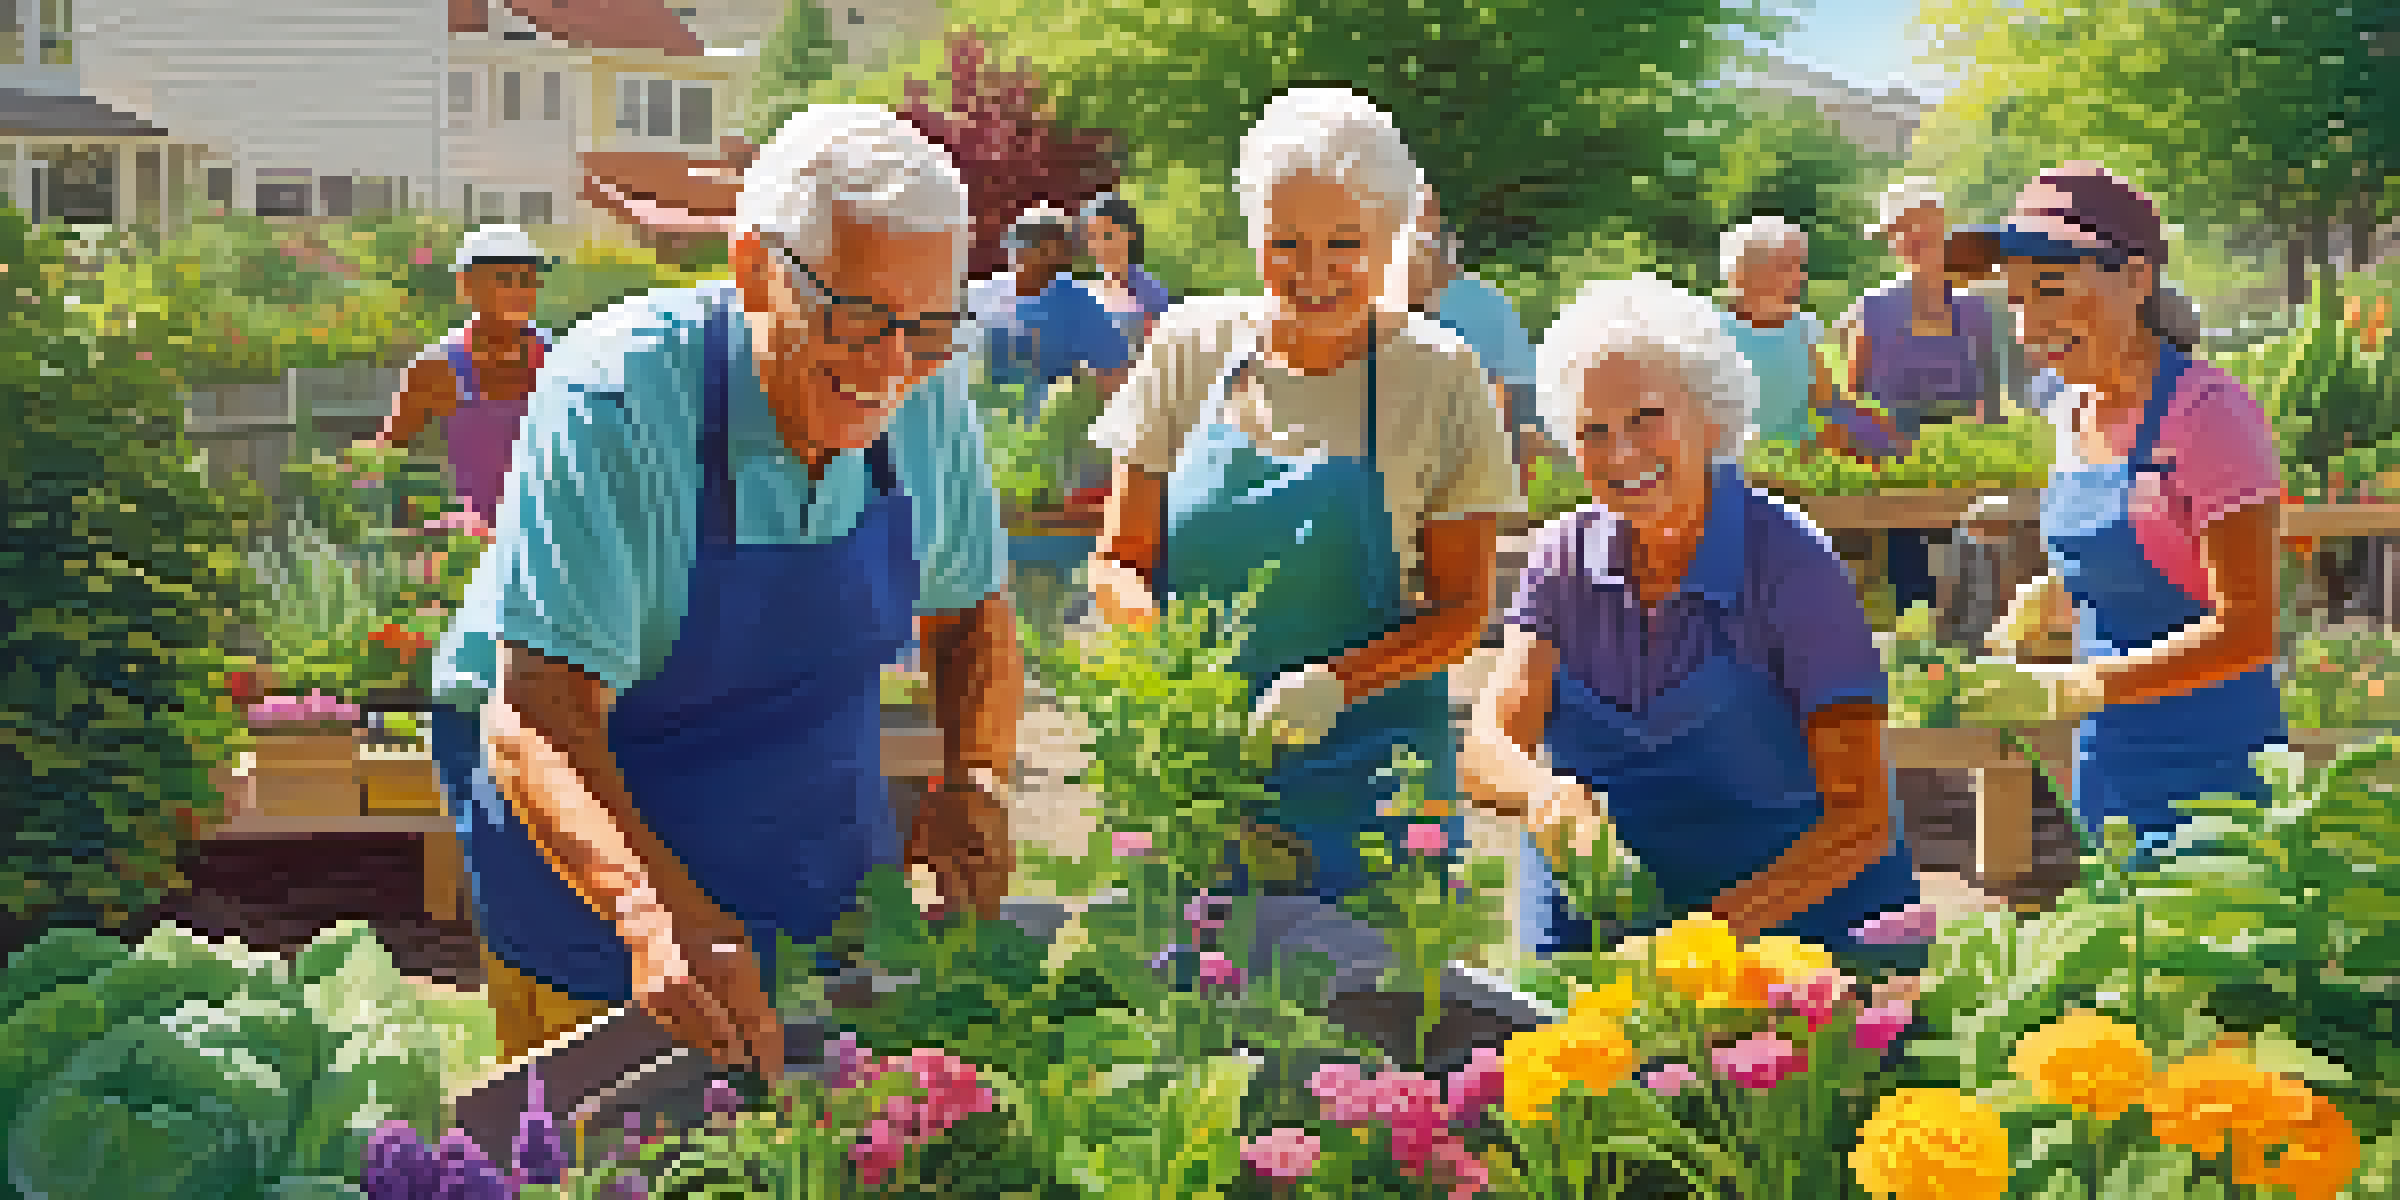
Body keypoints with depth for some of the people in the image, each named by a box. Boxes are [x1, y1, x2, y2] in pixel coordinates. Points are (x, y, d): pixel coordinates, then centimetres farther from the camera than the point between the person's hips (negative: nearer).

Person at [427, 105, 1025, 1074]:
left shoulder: (925, 394, -11)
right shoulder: (612, 402, -28)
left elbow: (972, 613, 5)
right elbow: (536, 714, -35)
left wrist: (973, 779, -15)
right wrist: (653, 910, -52)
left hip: (830, 885, 5)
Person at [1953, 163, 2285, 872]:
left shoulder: (2207, 412, -15)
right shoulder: (2075, 412, 9)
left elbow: (2245, 630, -19)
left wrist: (2087, 684, -27)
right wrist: (2038, 605, 3)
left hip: (2209, 764, -8)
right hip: (2106, 762, 8)